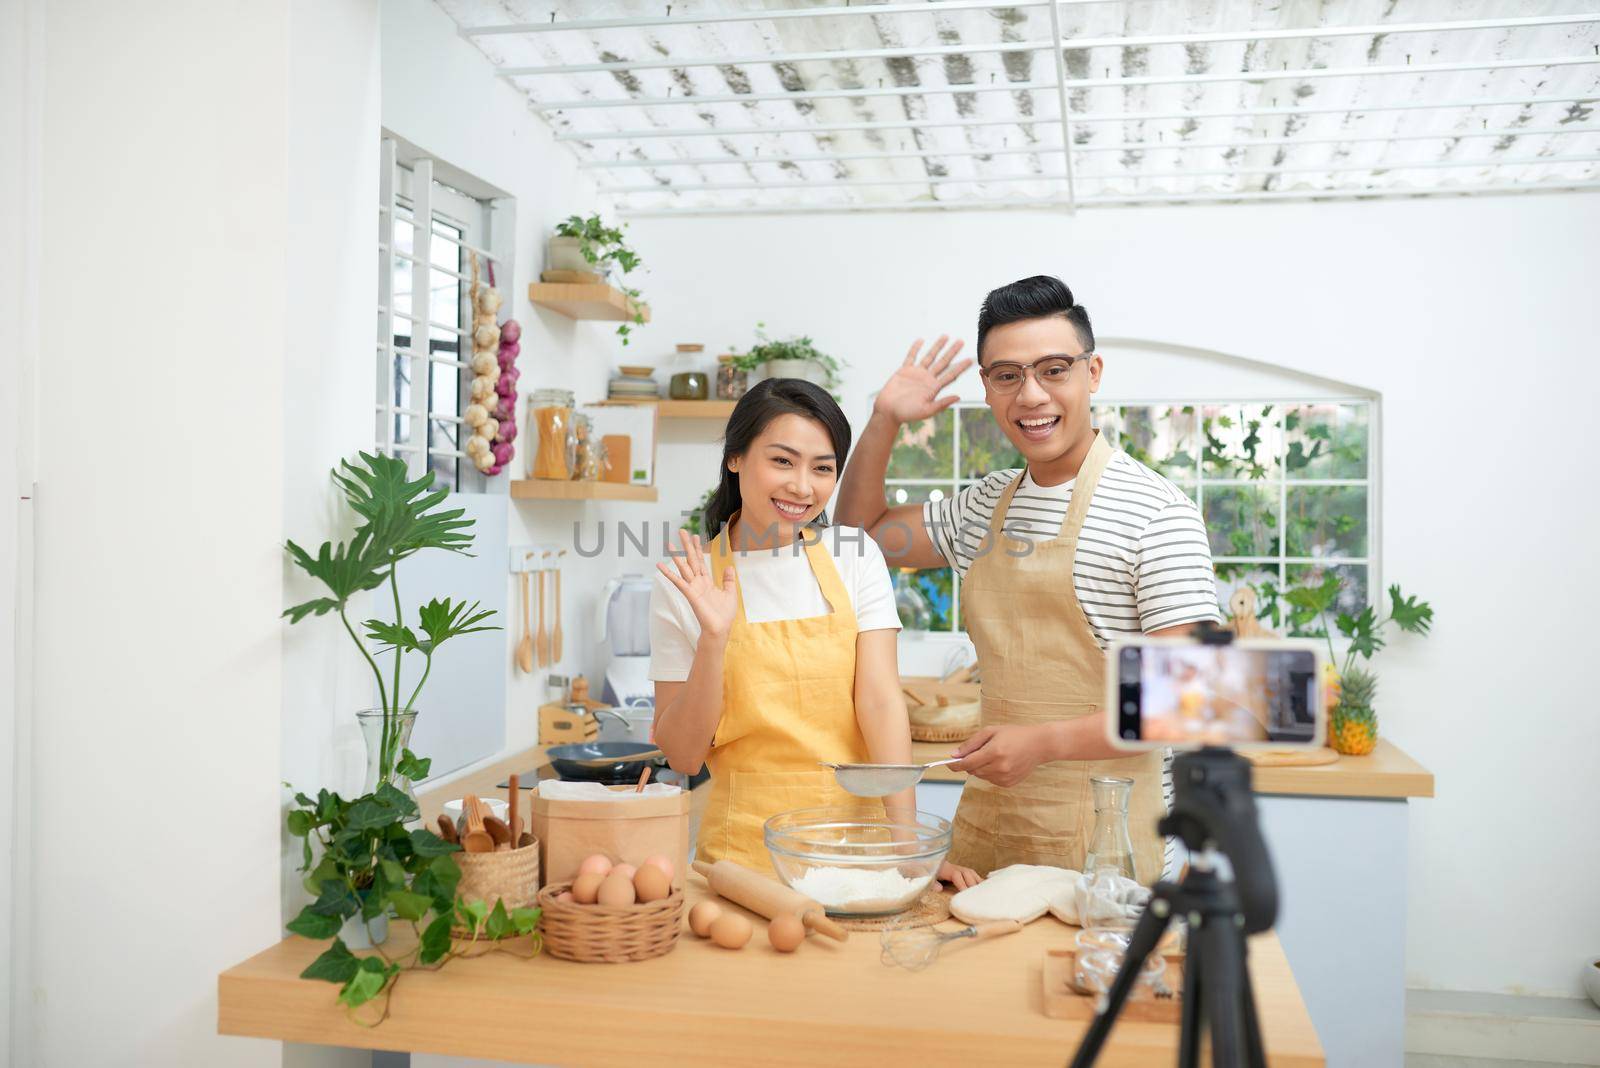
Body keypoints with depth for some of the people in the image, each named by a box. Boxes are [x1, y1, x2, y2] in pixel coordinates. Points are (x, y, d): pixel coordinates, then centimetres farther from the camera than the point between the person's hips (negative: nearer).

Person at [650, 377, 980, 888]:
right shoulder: (684, 584, -1)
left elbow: (881, 700, -5)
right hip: (747, 849, -1)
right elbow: (683, 756, -1)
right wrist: (712, 639, -15)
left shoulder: (853, 555, 4)